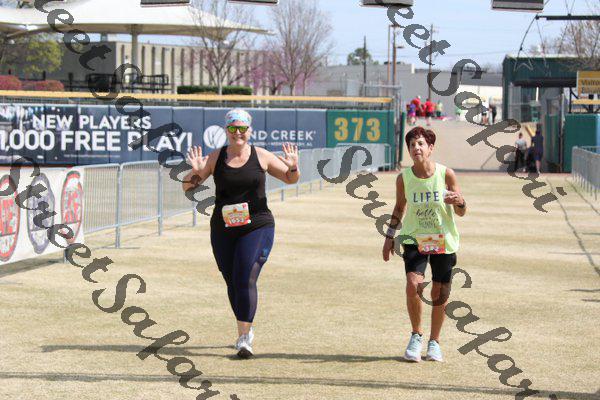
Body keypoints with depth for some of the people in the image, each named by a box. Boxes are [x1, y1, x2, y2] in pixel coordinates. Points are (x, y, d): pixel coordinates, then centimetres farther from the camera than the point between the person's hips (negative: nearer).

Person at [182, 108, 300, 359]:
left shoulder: (261, 157, 1)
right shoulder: (215, 158, 2)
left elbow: (290, 179, 13)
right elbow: (187, 187, 4)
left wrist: (293, 167, -9)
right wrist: (196, 172, -17)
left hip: (257, 228, -3)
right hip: (223, 230, 3)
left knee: (245, 279, -16)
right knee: (232, 282, 10)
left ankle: (244, 338, -15)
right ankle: (246, 330, 31)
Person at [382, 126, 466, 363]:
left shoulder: (446, 174, -11)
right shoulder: (403, 178, -6)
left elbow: (461, 213, -5)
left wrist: (459, 202, -27)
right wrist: (389, 237, 8)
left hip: (443, 241, 0)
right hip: (414, 239, 1)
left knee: (439, 294, 3)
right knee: (413, 286, -18)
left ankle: (434, 342, 24)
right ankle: (416, 336, 3)